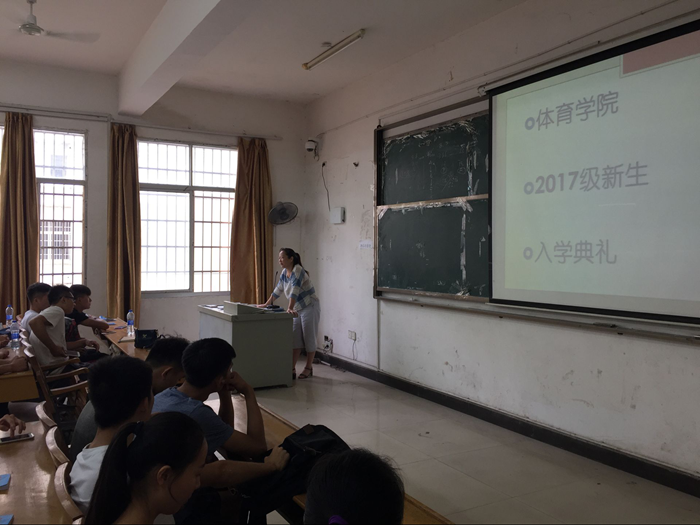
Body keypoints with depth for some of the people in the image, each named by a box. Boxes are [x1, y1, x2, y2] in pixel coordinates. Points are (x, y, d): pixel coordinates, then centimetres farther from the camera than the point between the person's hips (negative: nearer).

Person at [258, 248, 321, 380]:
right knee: (295, 340, 3)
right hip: (299, 310, 8)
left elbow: (294, 291, -32)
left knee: (309, 339, 0)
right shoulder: (284, 273, 5)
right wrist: (266, 304, 15)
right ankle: (292, 369, 3)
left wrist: (290, 308, -42)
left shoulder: (298, 270, -21)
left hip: (310, 308, -8)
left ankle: (308, 368, 11)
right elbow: (278, 290, 14)